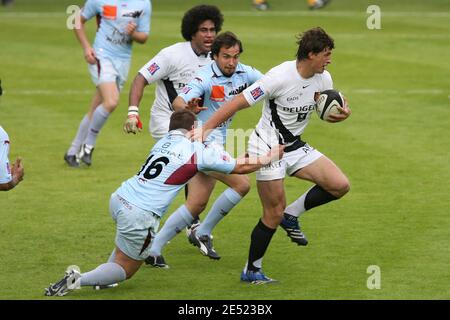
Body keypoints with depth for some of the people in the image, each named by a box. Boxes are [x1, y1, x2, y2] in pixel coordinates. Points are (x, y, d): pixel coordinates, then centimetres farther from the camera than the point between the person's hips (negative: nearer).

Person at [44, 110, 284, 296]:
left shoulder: (164, 141, 14)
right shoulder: (197, 151, -3)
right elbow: (240, 167, 6)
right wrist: (269, 158, 20)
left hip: (118, 198, 7)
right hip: (140, 214, -7)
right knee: (125, 269, 8)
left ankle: (104, 280, 27)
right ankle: (78, 280, -11)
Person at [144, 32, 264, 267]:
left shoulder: (244, 73, 1)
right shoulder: (206, 78, -21)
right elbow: (177, 102, -32)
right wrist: (187, 108, -55)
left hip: (216, 144, 8)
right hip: (203, 140, -8)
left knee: (196, 205, 5)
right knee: (241, 184, -17)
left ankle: (154, 249, 8)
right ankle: (203, 233, -3)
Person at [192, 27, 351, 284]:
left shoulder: (323, 78, -3)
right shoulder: (280, 77, -24)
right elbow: (238, 103, -22)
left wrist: (342, 113, -13)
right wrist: (206, 128, -26)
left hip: (295, 147, 7)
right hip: (268, 148, -7)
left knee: (340, 185, -9)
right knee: (274, 213, -6)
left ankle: (291, 215, 10)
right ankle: (251, 270, 12)